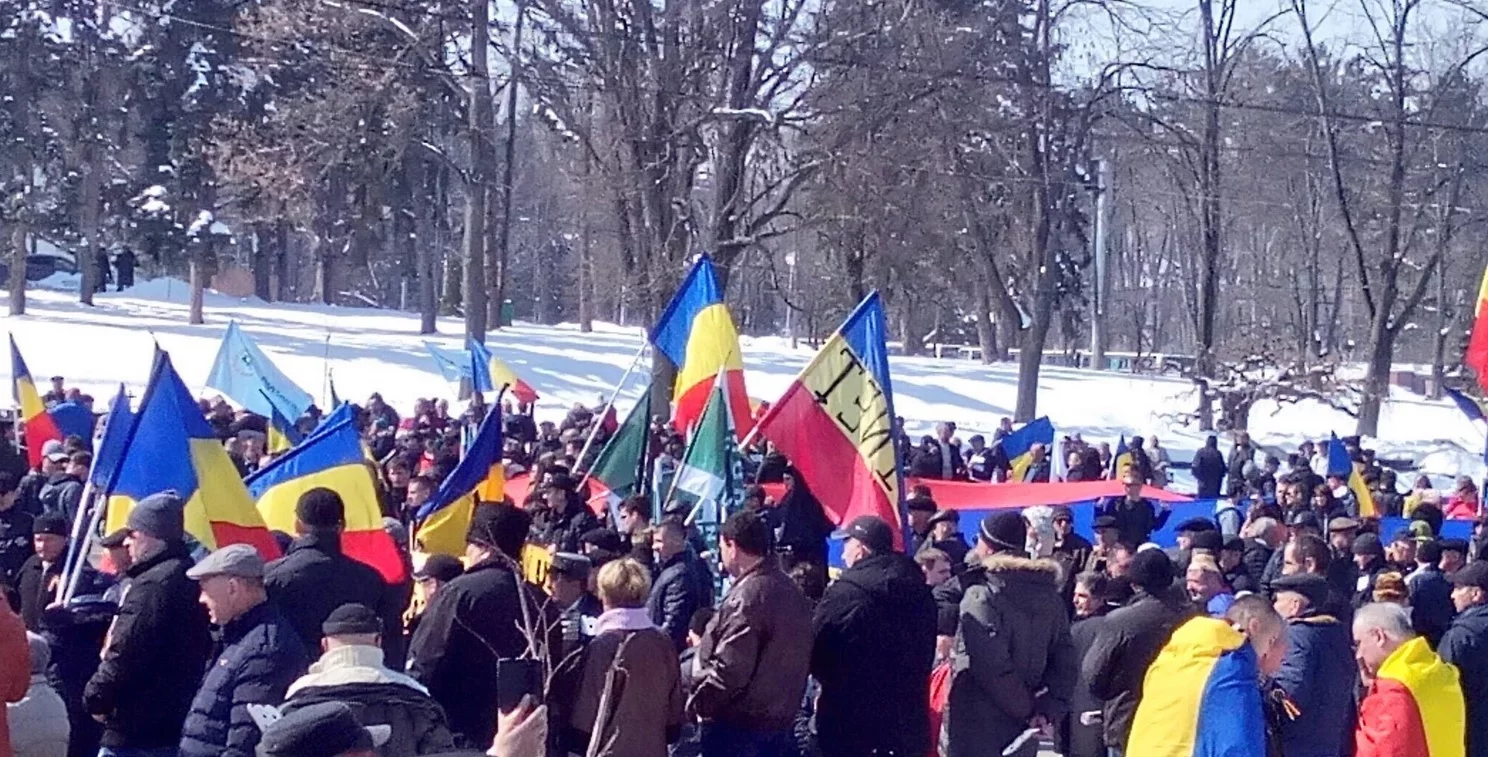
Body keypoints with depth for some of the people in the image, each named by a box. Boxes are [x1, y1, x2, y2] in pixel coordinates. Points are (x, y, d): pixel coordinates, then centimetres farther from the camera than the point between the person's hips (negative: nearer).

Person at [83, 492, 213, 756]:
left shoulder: (153, 584, -17)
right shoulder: (190, 579, 13)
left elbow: (125, 657, -21)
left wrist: (97, 698, -3)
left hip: (135, 728, -10)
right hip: (175, 723, 10)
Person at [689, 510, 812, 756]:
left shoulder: (747, 597, -20)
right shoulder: (790, 590, 9)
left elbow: (729, 669, -23)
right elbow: (797, 661, 14)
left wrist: (697, 702, -9)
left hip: (737, 725, -9)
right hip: (779, 719, 9)